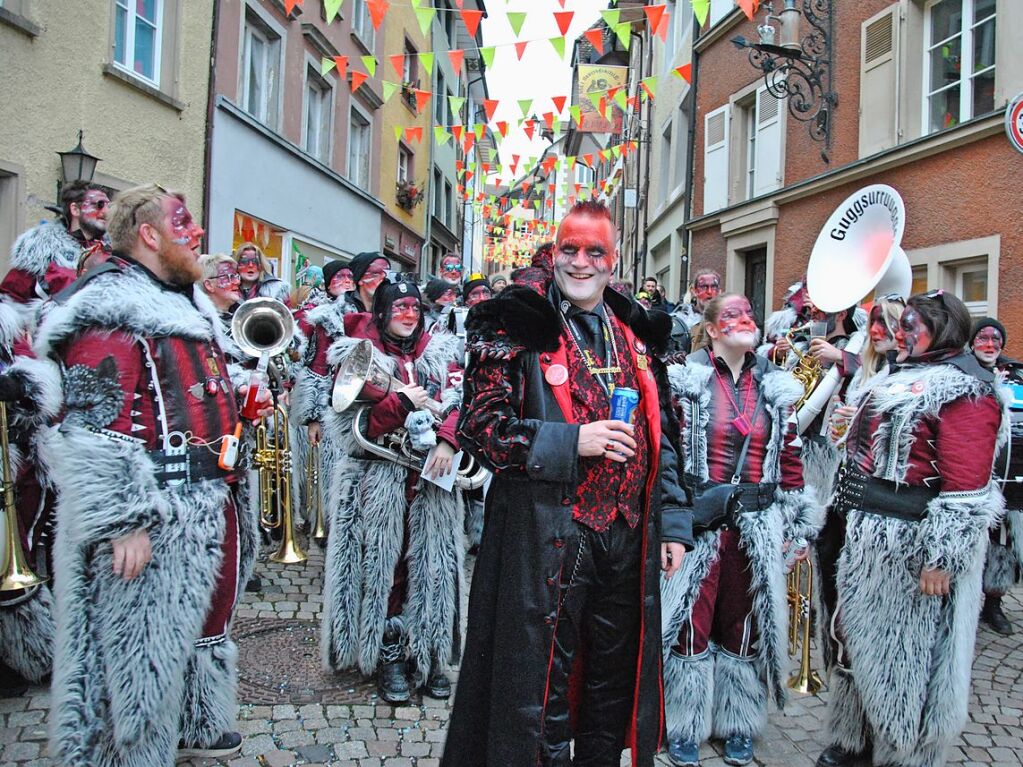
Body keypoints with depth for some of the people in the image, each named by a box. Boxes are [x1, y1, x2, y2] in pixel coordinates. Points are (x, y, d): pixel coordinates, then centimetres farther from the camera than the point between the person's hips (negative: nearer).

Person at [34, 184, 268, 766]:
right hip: (157, 515, -10)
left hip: (214, 502, 10)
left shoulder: (188, 305, 16)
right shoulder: (110, 310, -14)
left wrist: (241, 401, 10)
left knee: (208, 618, 22)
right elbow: (96, 428, -21)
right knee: (146, 642, 1)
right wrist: (124, 520, -25)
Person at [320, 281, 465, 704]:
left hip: (431, 475, 2)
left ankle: (429, 654, 19)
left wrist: (447, 440, -18)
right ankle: (388, 657, 15)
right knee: (385, 564, 2)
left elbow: (459, 402, -1)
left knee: (432, 563, 6)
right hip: (379, 480, -2)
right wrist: (402, 402, -16)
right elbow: (351, 423, -6)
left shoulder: (441, 352, 12)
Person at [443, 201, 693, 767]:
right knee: (541, 686, 3)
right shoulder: (517, 326, -3)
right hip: (546, 534, -5)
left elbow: (662, 437, 16)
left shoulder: (635, 334, 13)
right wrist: (571, 441, -18)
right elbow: (479, 424, -10)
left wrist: (673, 523, 11)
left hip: (628, 536, 5)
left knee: (614, 683, 17)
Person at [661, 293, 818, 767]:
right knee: (692, 622, 3)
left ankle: (738, 723, 29)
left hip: (757, 527, 4)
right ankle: (684, 728, 19)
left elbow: (790, 461, 10)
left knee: (744, 624, 12)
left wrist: (798, 526, 9)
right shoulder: (687, 383, -3)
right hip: (699, 521, -3)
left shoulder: (774, 389, 9)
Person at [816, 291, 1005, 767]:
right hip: (866, 535, 9)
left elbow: (966, 489, -20)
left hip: (911, 543, -9)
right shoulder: (897, 379, 15)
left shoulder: (964, 389, -14)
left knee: (904, 650, 4)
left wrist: (941, 558, -23)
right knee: (858, 634, 18)